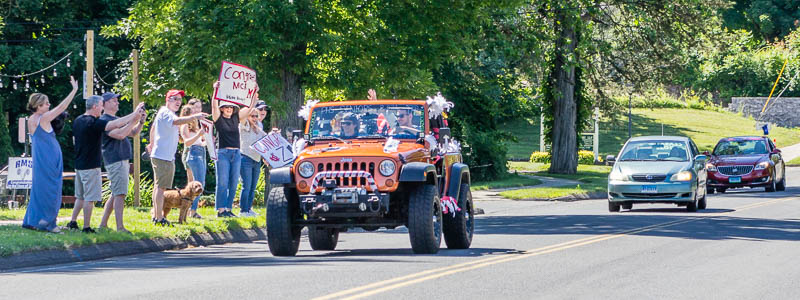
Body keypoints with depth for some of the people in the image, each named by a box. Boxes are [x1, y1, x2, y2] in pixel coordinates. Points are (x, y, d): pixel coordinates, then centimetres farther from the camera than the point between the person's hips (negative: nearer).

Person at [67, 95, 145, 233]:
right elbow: (115, 124, -25)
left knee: (81, 196, 18)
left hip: (79, 164, 9)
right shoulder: (93, 122, -18)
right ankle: (86, 227, -2)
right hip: (90, 166, -9)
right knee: (90, 197, -3)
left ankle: (73, 222, 19)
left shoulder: (77, 121, 9)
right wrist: (134, 114, -18)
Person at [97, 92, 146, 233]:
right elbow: (120, 134, -24)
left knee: (115, 194, 12)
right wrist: (134, 120, -21)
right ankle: (120, 227, -15)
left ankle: (103, 224, 17)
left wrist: (141, 122, 4)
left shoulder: (116, 119, 20)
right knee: (120, 194, -12)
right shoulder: (104, 120, -12)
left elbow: (132, 133, 21)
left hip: (123, 160, 10)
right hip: (115, 161, -10)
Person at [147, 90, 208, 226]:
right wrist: (194, 117, -49)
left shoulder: (164, 112, 18)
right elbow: (176, 121, -37)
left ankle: (156, 216, 23)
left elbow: (154, 127, 34)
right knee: (161, 187, -12)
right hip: (163, 156, -11)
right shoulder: (165, 113, -15)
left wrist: (152, 144, 47)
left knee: (158, 186, 16)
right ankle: (159, 219, -15)